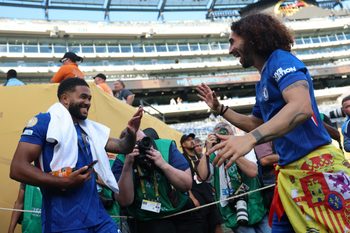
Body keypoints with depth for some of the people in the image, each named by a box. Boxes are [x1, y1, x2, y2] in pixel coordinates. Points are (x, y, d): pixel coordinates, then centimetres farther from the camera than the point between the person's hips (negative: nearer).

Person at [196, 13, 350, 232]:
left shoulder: (280, 60, -9)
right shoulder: (262, 82, 18)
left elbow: (301, 108, -27)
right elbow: (256, 124, 31)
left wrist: (250, 139, -37)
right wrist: (219, 108, 26)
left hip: (318, 167, -9)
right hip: (290, 172, 10)